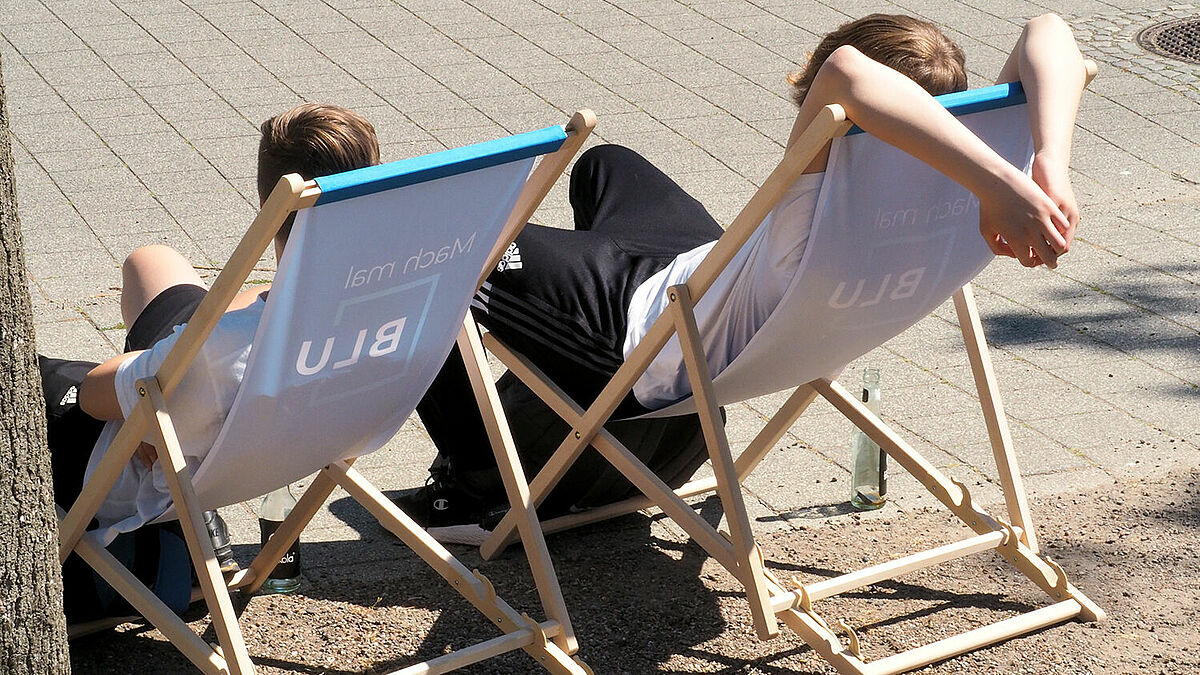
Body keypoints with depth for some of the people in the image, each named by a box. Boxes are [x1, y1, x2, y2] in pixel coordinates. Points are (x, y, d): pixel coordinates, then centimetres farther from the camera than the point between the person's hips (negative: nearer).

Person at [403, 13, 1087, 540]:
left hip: (639, 333, -8)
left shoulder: (817, 221, -43)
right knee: (605, 164, 35)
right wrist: (1051, 169, -44)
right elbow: (1049, 31, -29)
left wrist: (1003, 182, -67)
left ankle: (475, 492, 13)